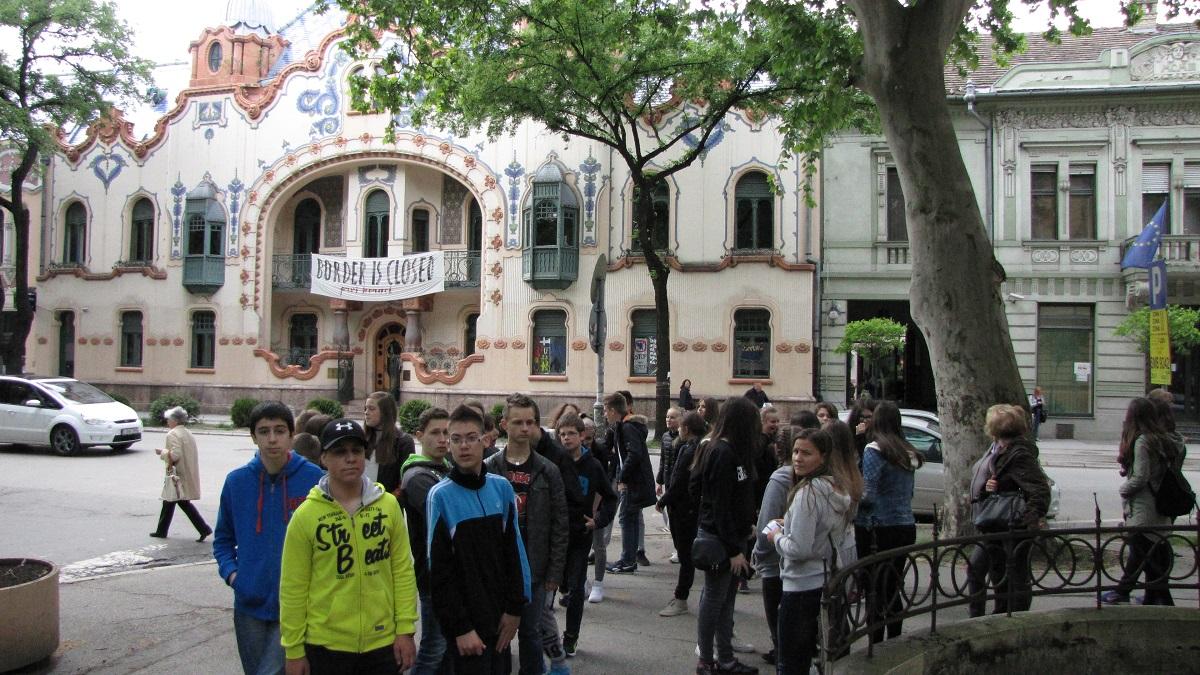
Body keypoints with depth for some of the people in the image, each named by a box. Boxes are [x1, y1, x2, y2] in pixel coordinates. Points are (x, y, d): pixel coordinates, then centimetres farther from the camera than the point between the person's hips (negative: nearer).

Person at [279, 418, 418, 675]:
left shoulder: (389, 505, -1)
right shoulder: (306, 515, -7)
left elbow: (403, 570, 2)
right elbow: (293, 587, -4)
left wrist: (405, 629, -1)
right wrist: (294, 649, -2)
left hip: (383, 642, 2)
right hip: (326, 644, -1)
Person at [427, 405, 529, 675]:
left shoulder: (502, 488, 1)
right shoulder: (440, 495, -10)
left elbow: (514, 551, 5)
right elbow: (440, 571, -10)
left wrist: (515, 608, 0)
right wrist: (461, 627, -12)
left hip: (499, 617, 4)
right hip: (466, 622, -4)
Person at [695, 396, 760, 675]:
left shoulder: (734, 450, 11)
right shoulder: (723, 453, -19)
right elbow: (719, 506, -21)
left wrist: (747, 527, 7)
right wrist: (734, 549, -19)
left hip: (733, 536, 9)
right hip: (719, 539, -9)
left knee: (727, 600, 15)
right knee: (714, 601, 3)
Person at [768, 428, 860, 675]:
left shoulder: (808, 492, -22)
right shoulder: (838, 486, 6)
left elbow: (800, 549, -24)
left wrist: (777, 536, -7)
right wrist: (790, 526, 12)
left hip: (802, 586, -9)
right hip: (830, 581, 9)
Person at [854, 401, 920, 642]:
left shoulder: (874, 450, -13)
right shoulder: (908, 453, 9)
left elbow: (868, 495, -17)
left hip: (879, 529, -7)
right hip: (906, 526, 7)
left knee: (874, 591, -1)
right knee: (893, 589, 16)